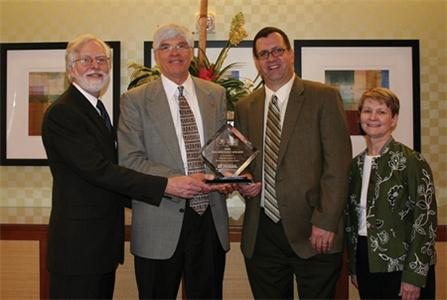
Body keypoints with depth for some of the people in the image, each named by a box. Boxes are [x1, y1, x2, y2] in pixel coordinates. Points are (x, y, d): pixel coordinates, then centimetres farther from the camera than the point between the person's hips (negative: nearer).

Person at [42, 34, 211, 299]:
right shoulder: (62, 113, -15)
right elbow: (98, 170, -24)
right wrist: (166, 185, -26)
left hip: (104, 240, 9)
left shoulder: (96, 109, 15)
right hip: (78, 243, -9)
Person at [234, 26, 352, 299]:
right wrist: (243, 182, -2)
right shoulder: (245, 107, 11)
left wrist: (325, 222, -13)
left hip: (313, 232, -3)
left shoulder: (324, 97, -1)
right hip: (261, 233, 4)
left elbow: (338, 164, -7)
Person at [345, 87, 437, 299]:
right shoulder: (356, 164, 6)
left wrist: (414, 276, -14)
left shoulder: (411, 161, -10)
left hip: (402, 265, -5)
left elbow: (426, 219, -12)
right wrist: (353, 266, 10)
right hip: (366, 264, 5)